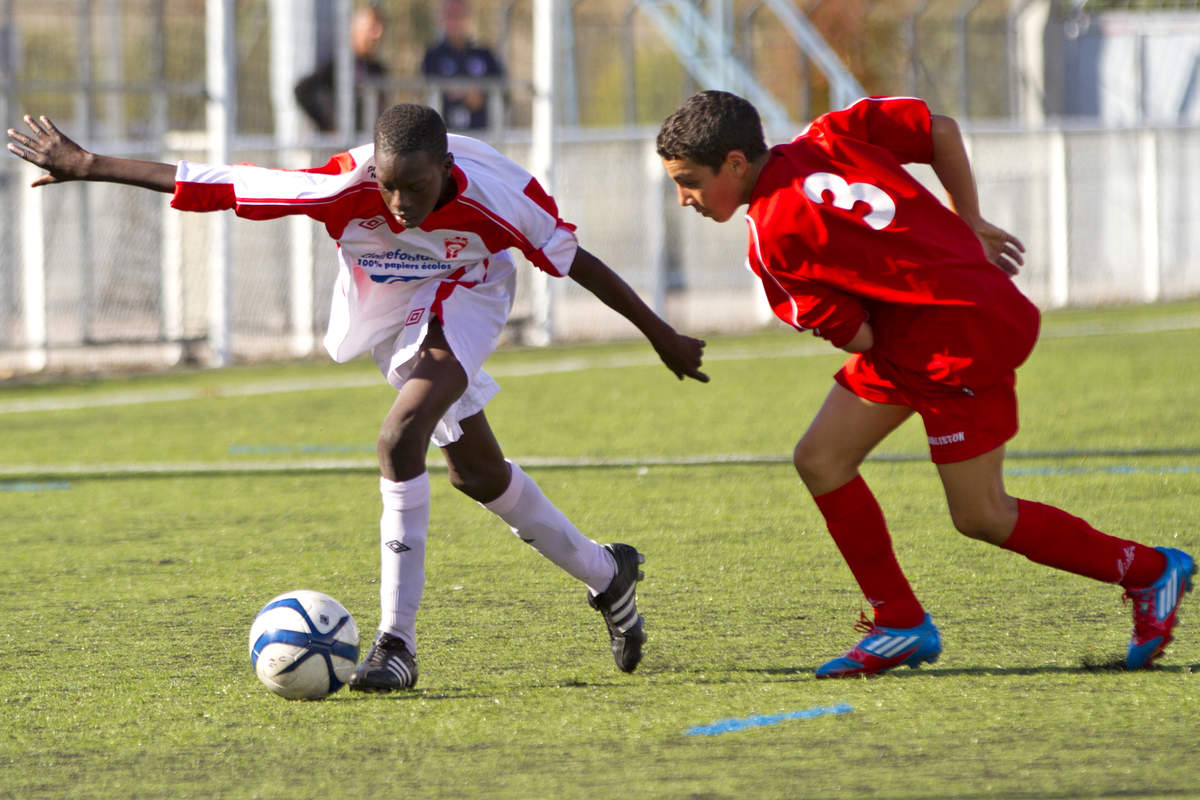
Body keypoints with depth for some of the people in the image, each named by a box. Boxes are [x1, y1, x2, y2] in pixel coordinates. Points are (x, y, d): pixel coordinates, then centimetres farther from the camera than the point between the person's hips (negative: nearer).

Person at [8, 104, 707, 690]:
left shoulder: (496, 196, -37)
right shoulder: (342, 189, -35)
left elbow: (575, 261, -21)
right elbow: (208, 186, -29)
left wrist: (663, 336, -11)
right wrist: (85, 166, -25)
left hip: (463, 298, -4)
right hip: (387, 315, 4)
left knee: (402, 438, -27)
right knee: (479, 474, 14)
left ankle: (398, 643, -23)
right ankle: (606, 574, 38)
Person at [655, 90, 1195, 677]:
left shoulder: (773, 239, -19)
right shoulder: (827, 137, 1)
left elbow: (857, 337, -16)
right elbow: (941, 130, 4)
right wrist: (969, 227, 13)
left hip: (959, 341, -10)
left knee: (980, 516, 2)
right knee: (819, 459, 7)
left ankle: (1150, 572, 17)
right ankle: (900, 624, 13)